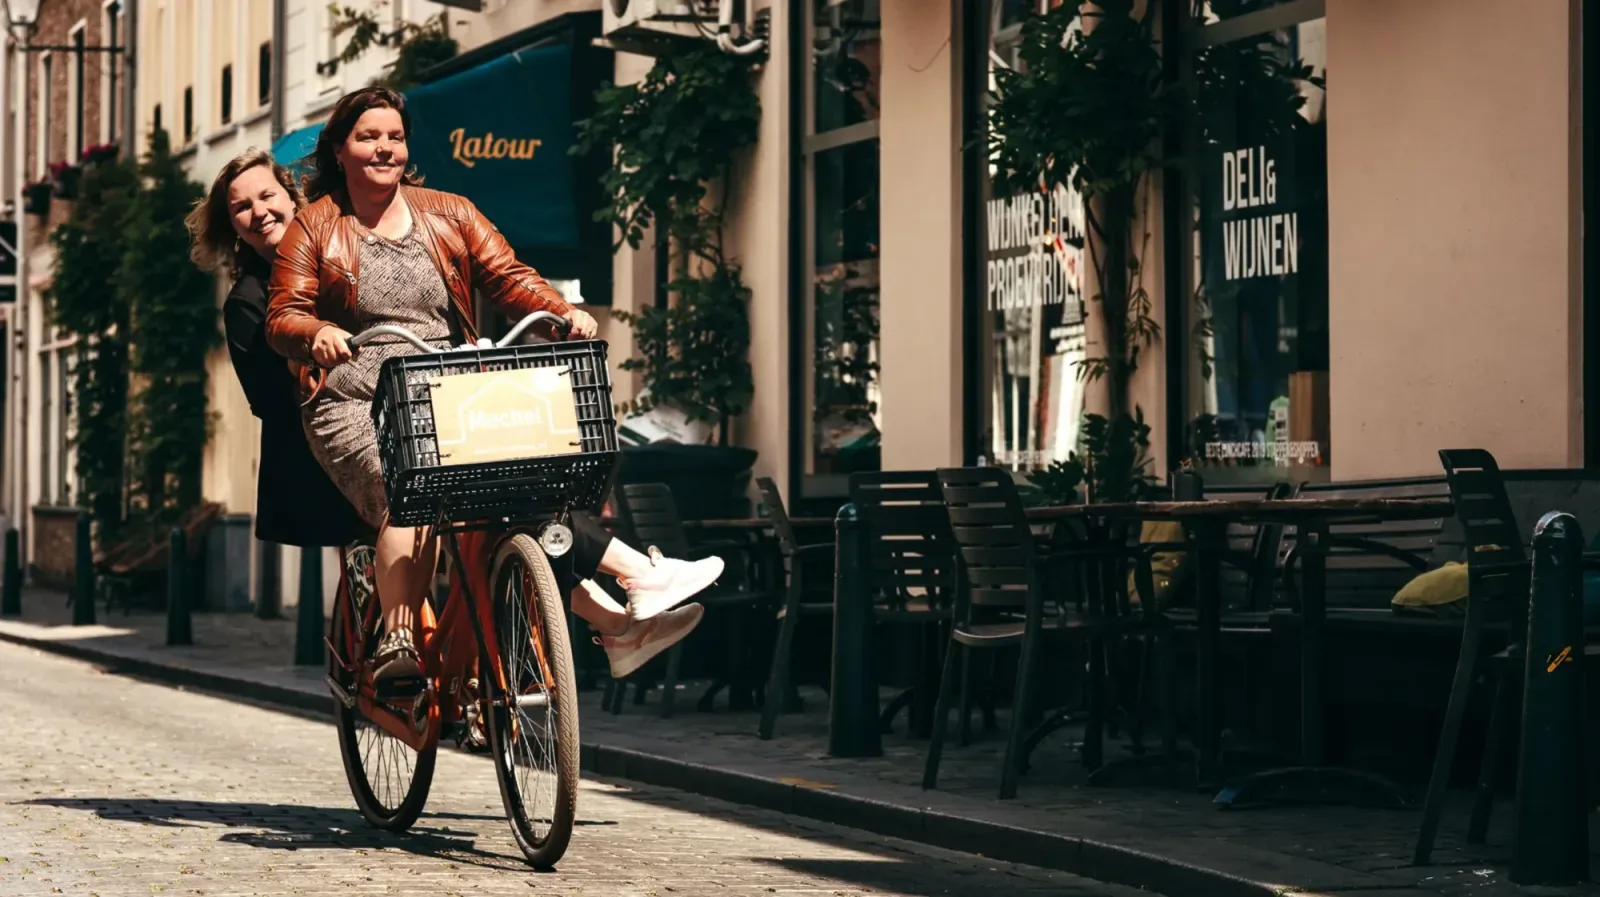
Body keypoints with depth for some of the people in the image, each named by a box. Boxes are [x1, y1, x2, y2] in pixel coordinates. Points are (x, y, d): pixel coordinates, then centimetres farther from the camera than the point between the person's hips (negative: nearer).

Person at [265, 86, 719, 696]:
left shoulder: (450, 214, 15)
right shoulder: (313, 228, 7)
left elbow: (509, 279, 6)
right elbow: (283, 318, 0)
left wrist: (565, 312, -14)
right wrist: (318, 333, -24)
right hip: (357, 406, -3)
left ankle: (616, 622, -24)